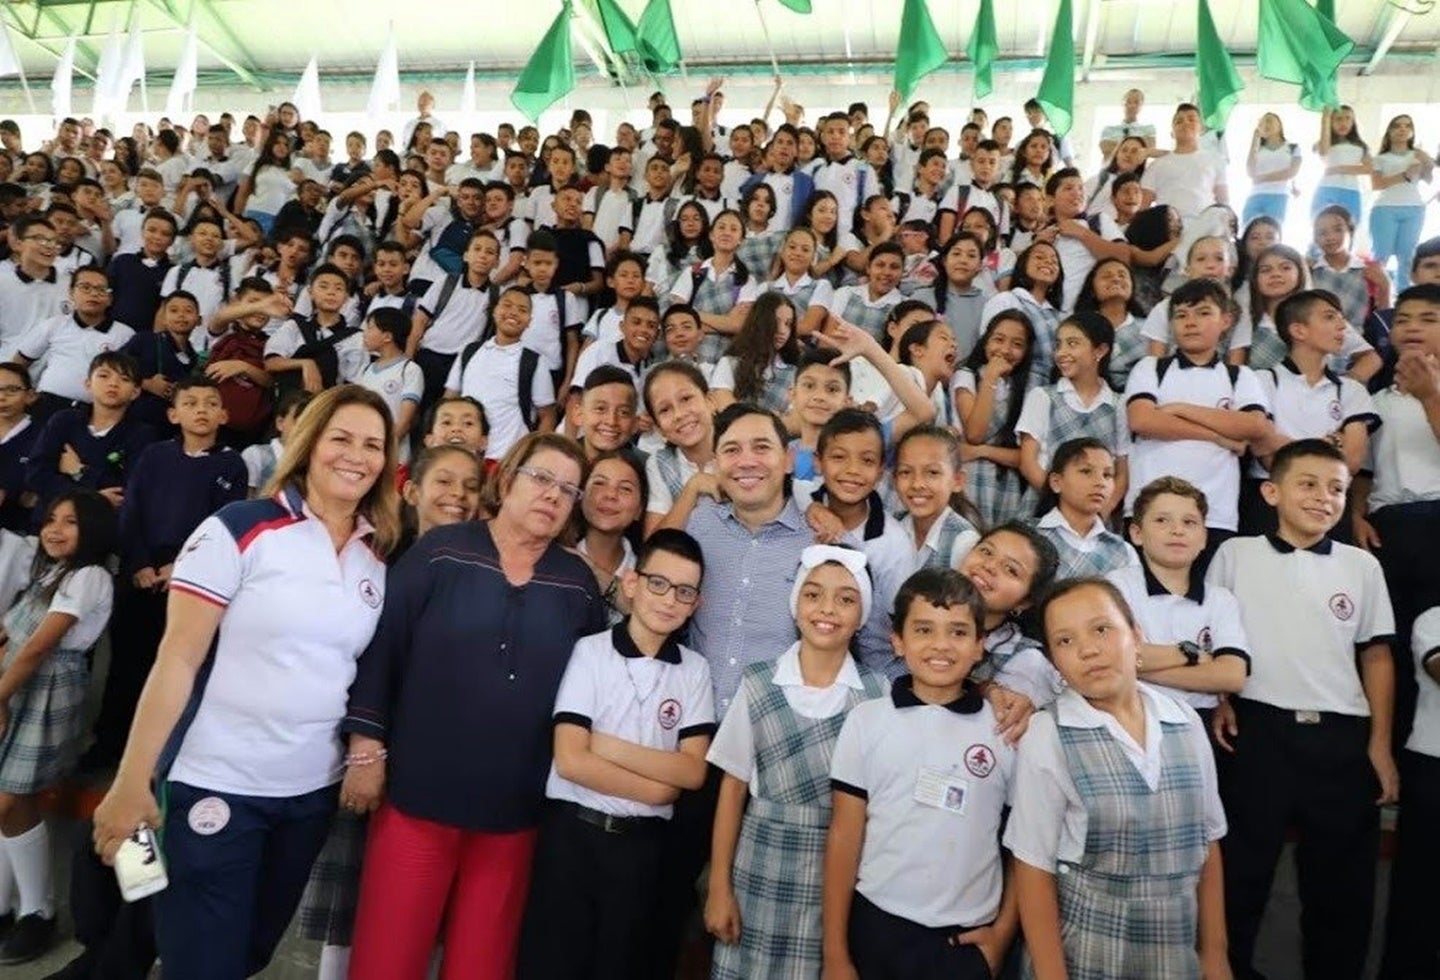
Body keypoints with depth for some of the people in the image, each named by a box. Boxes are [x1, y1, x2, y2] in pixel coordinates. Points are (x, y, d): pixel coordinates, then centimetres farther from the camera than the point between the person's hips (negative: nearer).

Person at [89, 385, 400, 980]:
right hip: (215, 783, -5)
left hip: (314, 790, 5)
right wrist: (132, 780, -13)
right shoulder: (238, 530, -11)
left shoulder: (380, 558, 3)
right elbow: (176, 661, -12)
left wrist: (369, 757, 2)